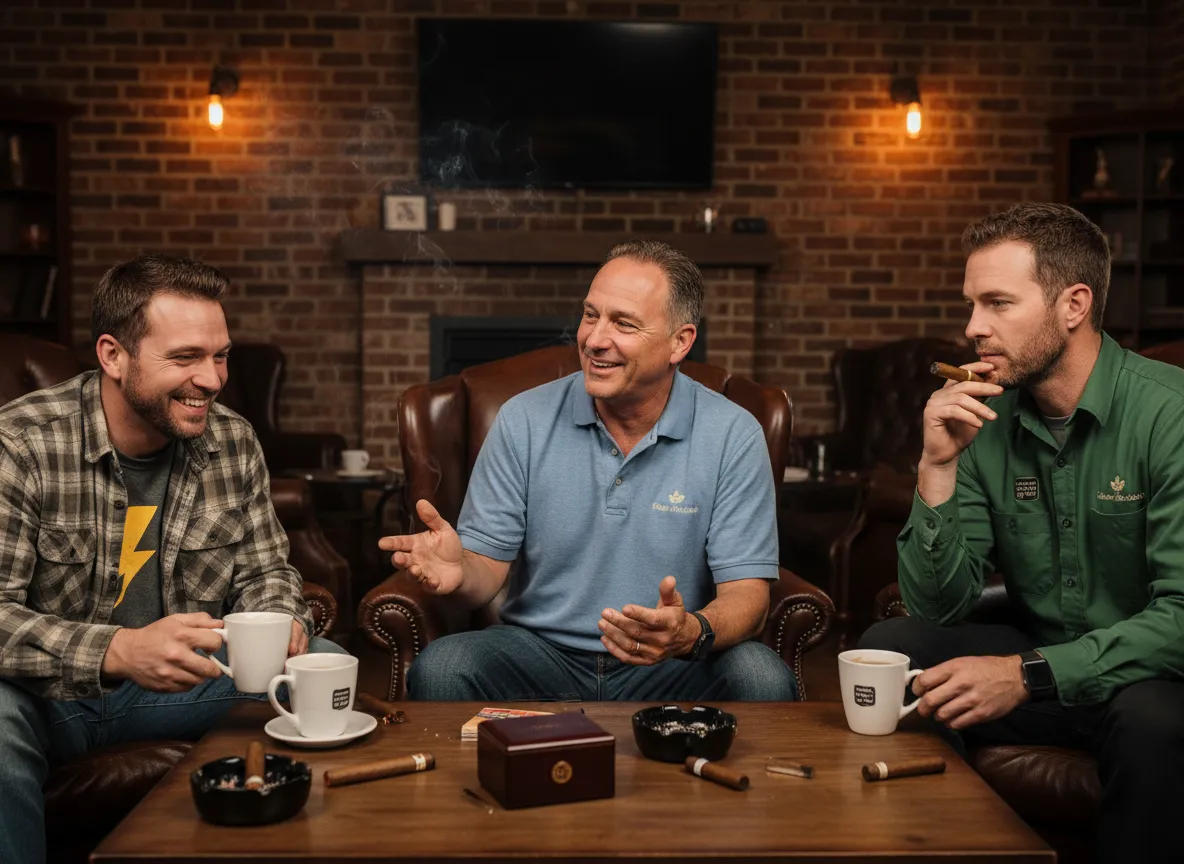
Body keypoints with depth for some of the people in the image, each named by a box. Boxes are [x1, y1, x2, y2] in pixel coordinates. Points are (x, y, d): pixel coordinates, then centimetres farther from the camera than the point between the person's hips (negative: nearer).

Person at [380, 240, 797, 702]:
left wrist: (693, 633, -33)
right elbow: (487, 566, -1)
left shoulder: (734, 435, -6)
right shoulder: (523, 420, -2)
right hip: (540, 653, 1)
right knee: (439, 669, -26)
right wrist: (460, 572, -27)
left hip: (672, 668, -1)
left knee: (762, 677, -29)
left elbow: (746, 593, -9)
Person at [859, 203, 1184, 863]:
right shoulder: (984, 422, -2)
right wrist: (938, 469, -18)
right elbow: (939, 607, -5)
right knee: (888, 649, -15)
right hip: (1034, 655, 5)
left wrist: (1028, 675, -30)